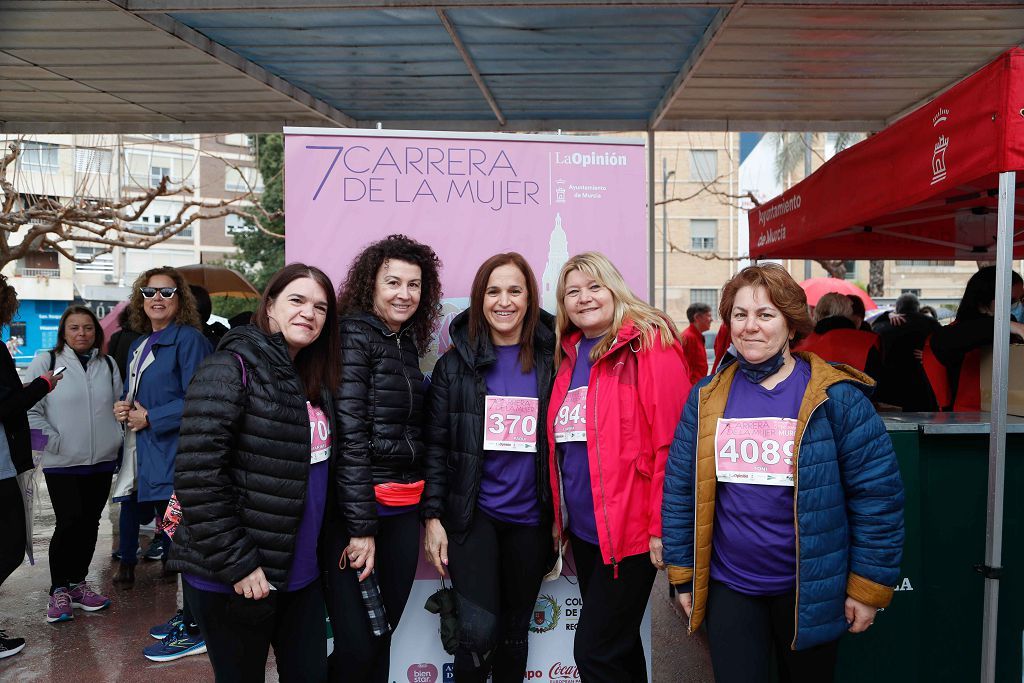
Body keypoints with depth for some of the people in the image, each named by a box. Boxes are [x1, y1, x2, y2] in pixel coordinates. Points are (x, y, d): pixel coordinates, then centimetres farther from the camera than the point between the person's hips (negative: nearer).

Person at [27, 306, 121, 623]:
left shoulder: (108, 365, 9)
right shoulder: (46, 362, -3)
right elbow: (31, 410, -6)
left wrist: (116, 440, 5)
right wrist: (55, 443, -11)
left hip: (102, 461, 4)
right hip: (62, 463, -4)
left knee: (90, 523, 11)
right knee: (69, 523, -5)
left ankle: (77, 583, 26)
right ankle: (58, 590, 12)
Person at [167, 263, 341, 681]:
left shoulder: (316, 381, 9)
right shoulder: (230, 369, -15)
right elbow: (198, 477, -21)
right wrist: (236, 562, -20)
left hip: (301, 572, 7)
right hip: (233, 581, -7)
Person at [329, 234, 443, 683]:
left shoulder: (409, 343, 12)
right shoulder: (354, 334, -10)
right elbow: (349, 434, -17)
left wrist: (426, 509, 9)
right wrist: (360, 526, -18)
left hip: (403, 511, 7)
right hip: (355, 511, -7)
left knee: (384, 633, 14)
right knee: (356, 646, -3)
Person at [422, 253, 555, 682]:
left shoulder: (550, 361, 2)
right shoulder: (456, 363, 0)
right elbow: (435, 445, 0)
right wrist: (432, 517, -5)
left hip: (529, 518, 2)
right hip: (473, 514, -1)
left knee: (515, 631, 14)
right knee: (479, 630, -12)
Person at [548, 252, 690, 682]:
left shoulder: (649, 344, -11)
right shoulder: (570, 354, 11)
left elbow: (672, 440, -16)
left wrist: (662, 524, -17)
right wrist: (559, 515, 15)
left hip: (630, 527, -7)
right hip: (584, 526, 7)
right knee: (617, 644, 19)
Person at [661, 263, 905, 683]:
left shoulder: (836, 397, -10)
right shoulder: (707, 398, -2)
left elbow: (877, 494, -8)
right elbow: (680, 490, 3)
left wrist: (868, 587, -7)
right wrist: (683, 577, 3)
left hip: (811, 590, -1)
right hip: (729, 586, 2)